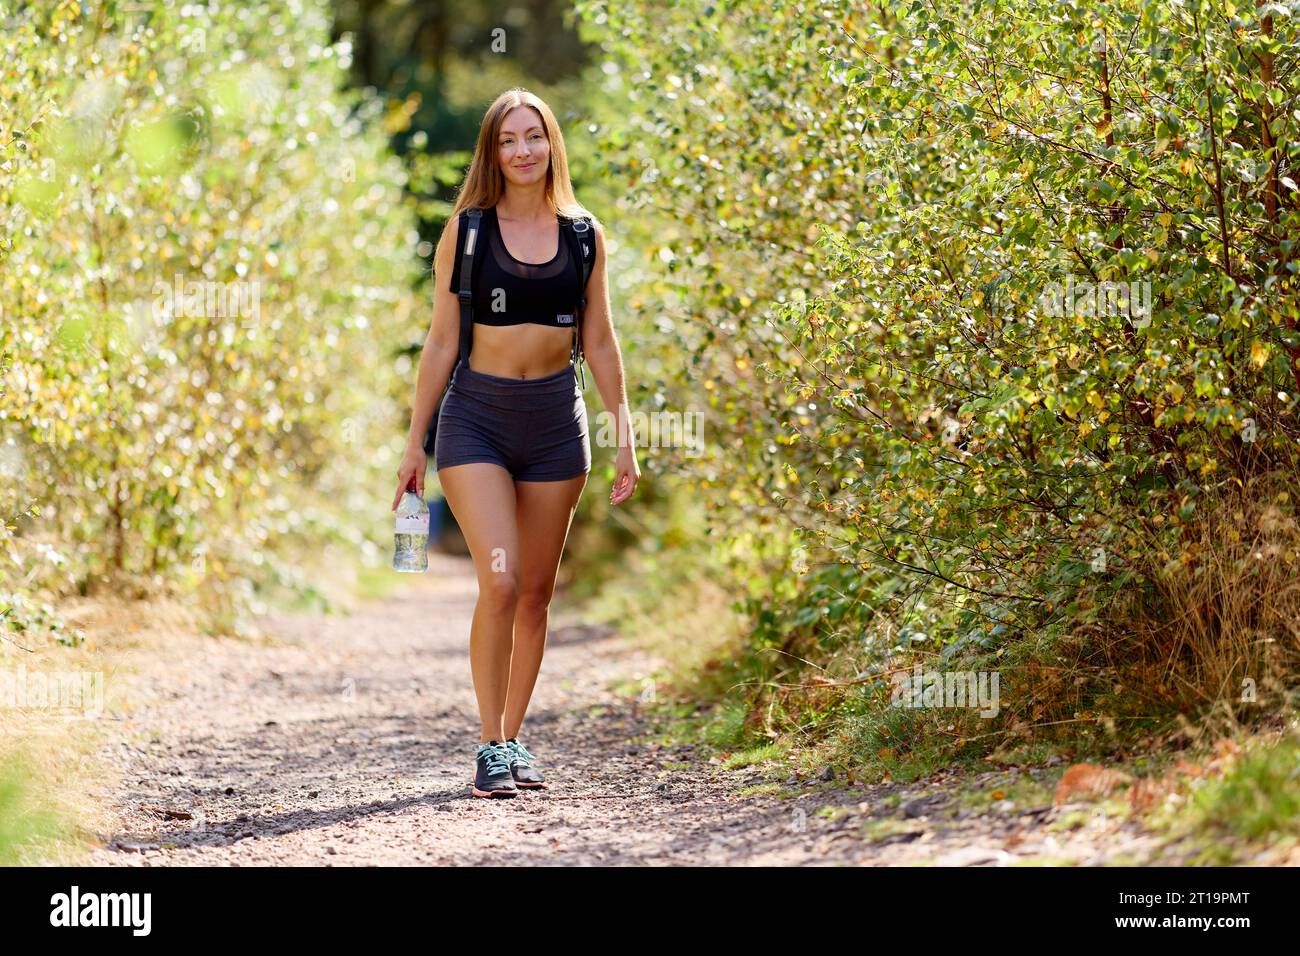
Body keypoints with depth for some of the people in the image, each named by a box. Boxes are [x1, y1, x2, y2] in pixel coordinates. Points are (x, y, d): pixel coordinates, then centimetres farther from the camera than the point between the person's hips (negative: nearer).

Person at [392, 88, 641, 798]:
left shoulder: (583, 235, 6)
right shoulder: (466, 232, 0)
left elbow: (600, 345, 11)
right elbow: (441, 344, 3)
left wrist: (624, 435, 6)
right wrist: (415, 442, 3)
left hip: (555, 420, 3)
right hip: (475, 419, -3)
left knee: (536, 592, 6)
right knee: (499, 583, -15)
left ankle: (513, 738, 19)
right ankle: (490, 746, -6)